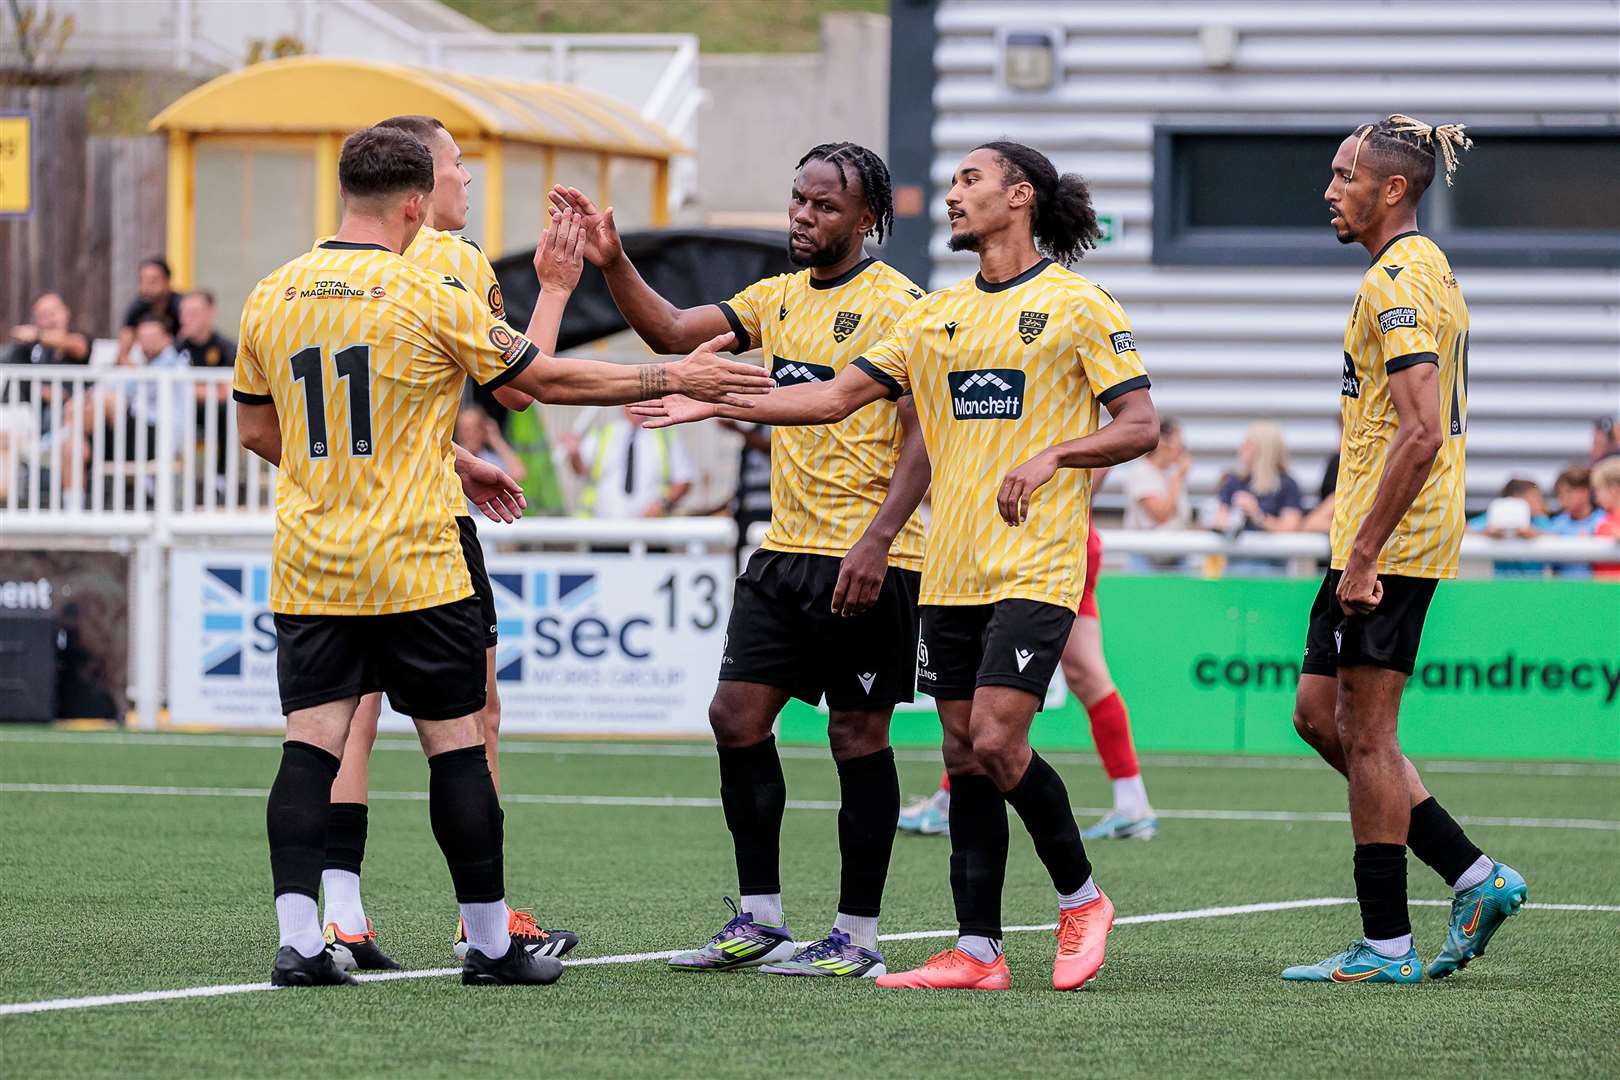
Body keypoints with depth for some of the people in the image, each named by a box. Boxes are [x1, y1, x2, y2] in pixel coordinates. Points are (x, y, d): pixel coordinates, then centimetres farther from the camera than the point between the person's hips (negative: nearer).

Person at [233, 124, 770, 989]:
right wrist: (672, 379, 11)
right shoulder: (429, 299, -9)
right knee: (456, 747, 5)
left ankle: (299, 941, -9)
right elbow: (546, 379, -1)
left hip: (307, 564, 4)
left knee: (311, 745, 1)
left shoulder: (269, 299, 5)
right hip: (412, 566, -4)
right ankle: (490, 942, 12)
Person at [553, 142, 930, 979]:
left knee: (858, 736, -2)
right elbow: (670, 331, 14)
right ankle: (759, 922, 12)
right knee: (737, 716, 3)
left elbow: (924, 438, -14)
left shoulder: (894, 306, -10)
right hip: (784, 551, 8)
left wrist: (876, 542, -22)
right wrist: (613, 265, -2)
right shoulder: (780, 298, 13)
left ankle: (857, 938, 5)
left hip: (865, 561, -8)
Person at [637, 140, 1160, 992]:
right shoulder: (937, 314, 15)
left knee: (996, 741, -16)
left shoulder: (1078, 306, -3)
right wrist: (715, 403, 10)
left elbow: (1140, 426, -5)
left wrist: (1052, 455, -20)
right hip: (951, 571, 6)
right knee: (964, 756, 4)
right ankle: (976, 953, 8)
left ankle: (1081, 898, 6)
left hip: (1033, 568, -6)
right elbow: (839, 394, 15)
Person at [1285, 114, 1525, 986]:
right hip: (1383, 543, 10)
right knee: (1318, 715, 13)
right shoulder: (1426, 270, 17)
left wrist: (1364, 553, -24)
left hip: (1389, 545, -10)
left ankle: (1386, 947, 0)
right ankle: (1476, 878, 13)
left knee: (1364, 733, -5)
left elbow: (1422, 432, -25)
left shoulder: (1398, 281, -16)